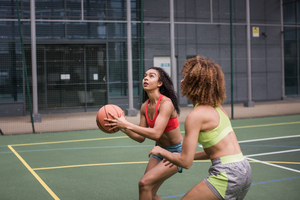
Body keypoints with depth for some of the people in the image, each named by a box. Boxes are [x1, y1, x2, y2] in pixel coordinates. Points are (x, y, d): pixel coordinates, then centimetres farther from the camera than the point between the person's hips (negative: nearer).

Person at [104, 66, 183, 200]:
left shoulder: (166, 103, -23)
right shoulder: (145, 107, -1)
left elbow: (156, 133, -35)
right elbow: (140, 138, 2)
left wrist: (127, 125, -36)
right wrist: (122, 128, -13)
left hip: (176, 153, -8)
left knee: (145, 183, -19)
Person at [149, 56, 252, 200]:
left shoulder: (195, 115, -15)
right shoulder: (217, 108, 10)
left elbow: (185, 163, -13)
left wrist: (161, 152, 4)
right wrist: (181, 156, 18)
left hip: (227, 174, -9)